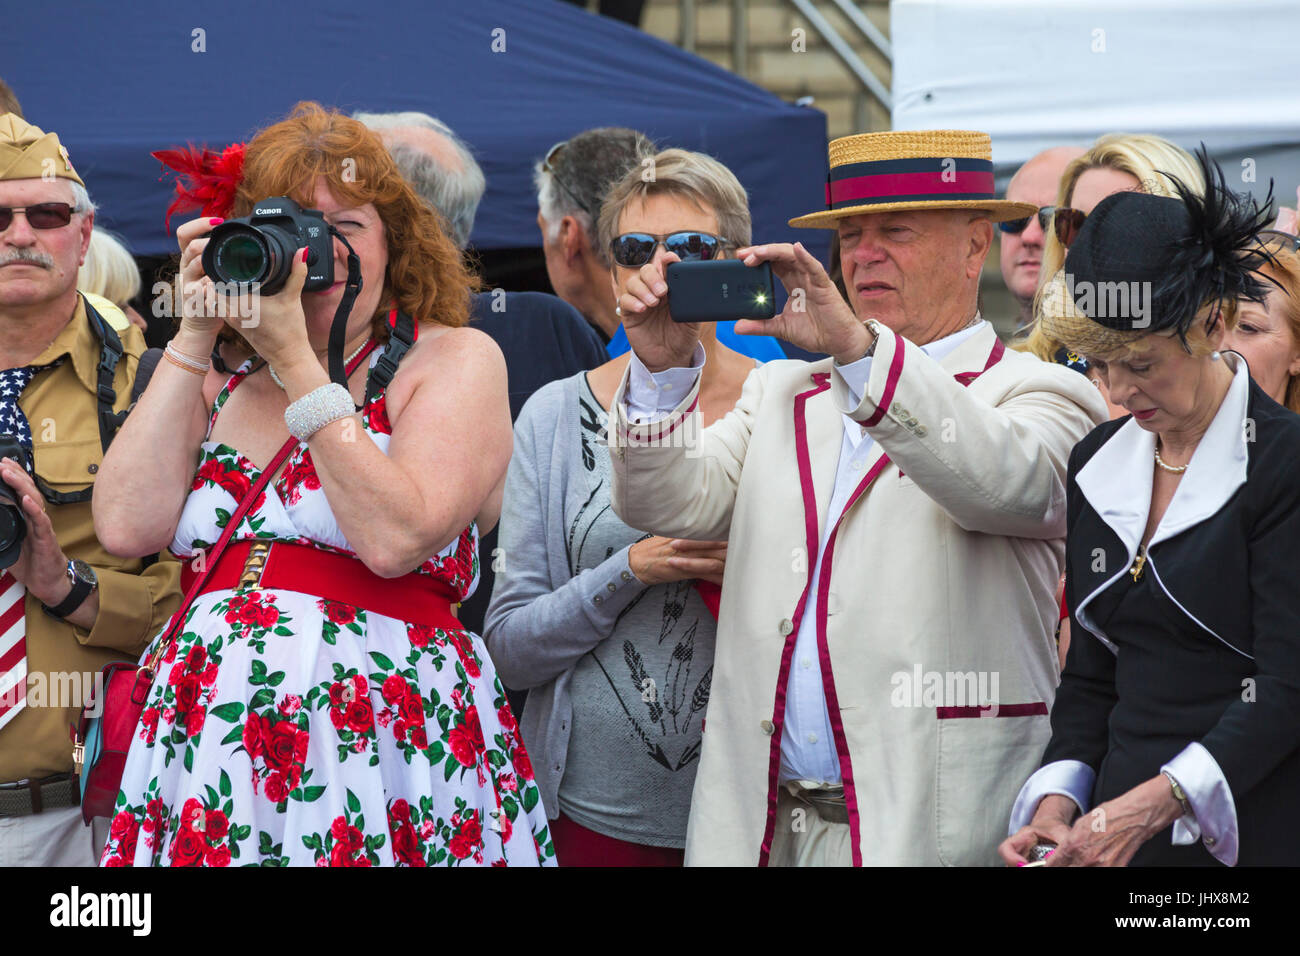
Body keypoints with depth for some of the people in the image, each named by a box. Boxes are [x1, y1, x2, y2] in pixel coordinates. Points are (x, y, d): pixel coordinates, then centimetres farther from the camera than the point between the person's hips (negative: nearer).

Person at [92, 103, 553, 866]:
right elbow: (129, 526, -2)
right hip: (211, 737, 4)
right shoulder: (226, 388, 14)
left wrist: (296, 359, -11)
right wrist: (194, 338, 1)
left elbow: (396, 538, -14)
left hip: (384, 733, -4)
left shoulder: (456, 359, 1)